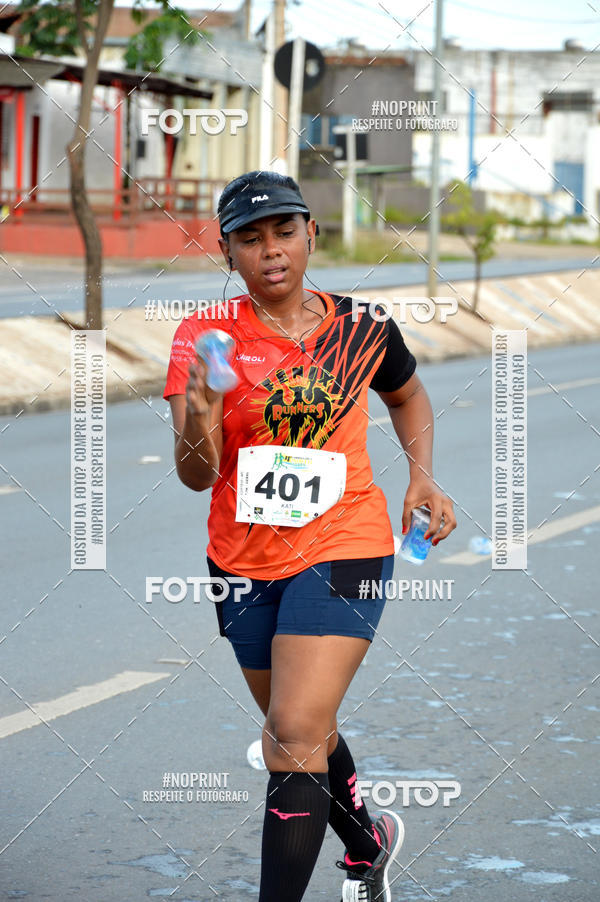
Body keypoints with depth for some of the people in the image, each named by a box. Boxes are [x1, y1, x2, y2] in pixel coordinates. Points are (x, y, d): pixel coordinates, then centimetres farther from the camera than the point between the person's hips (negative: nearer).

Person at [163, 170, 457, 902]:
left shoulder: (362, 331, -5)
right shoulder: (205, 337, -10)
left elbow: (408, 397, 18)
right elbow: (196, 475, -18)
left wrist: (421, 476, 1)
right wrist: (199, 425, -40)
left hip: (342, 550, -2)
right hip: (243, 561, 3)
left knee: (296, 736, -17)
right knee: (297, 729, 21)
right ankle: (368, 842, 49)